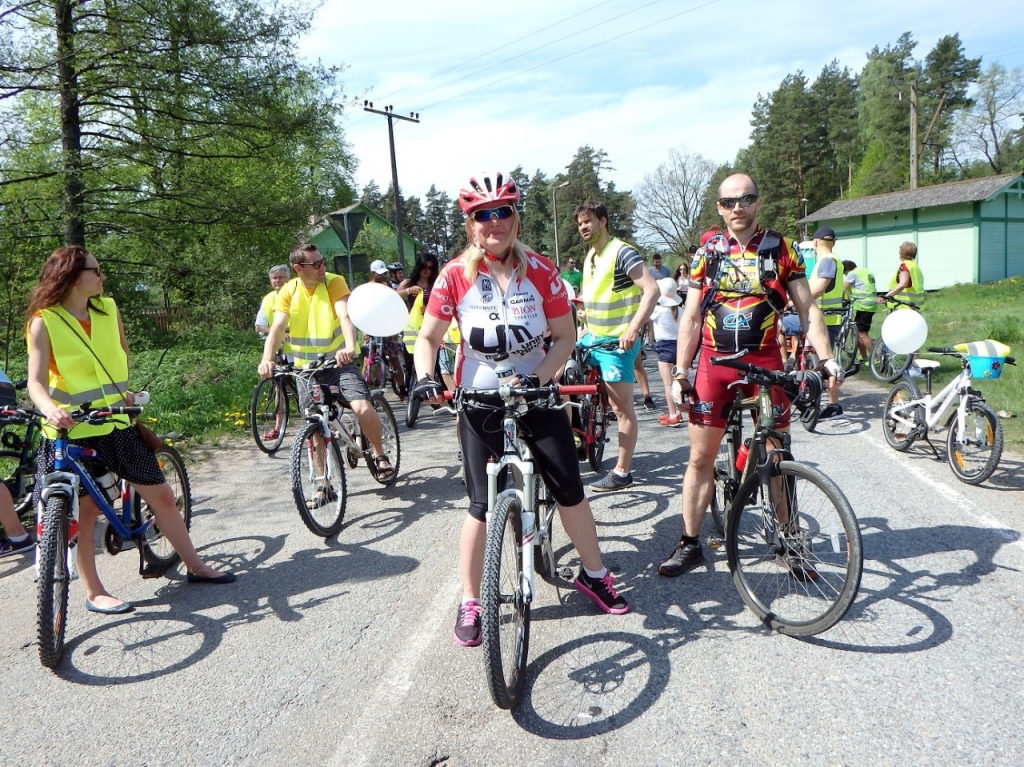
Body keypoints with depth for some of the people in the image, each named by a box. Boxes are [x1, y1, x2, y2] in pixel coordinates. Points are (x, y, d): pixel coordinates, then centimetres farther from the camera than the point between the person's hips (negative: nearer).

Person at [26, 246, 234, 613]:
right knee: (84, 511, 4)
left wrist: (122, 390, 6)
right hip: (72, 431, -4)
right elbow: (36, 380, -19)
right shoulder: (44, 321, -9)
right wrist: (50, 409, -38)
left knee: (161, 494, 6)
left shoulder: (108, 309, 5)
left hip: (116, 424, 5)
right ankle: (94, 592, 18)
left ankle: (195, 566, 18)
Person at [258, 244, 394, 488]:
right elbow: (277, 327, -14)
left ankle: (379, 454, 6)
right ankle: (324, 486, 18)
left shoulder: (334, 282, -10)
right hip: (306, 367, 3)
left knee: (363, 408, -23)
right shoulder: (288, 291, -3)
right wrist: (267, 359, -33)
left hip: (339, 362, -3)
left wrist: (350, 347, -45)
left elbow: (345, 316, -26)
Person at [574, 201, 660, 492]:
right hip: (592, 337, 9)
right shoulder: (590, 255, 13)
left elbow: (651, 290, -23)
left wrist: (633, 329, -30)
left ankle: (622, 472, 5)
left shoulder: (622, 252, -14)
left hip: (616, 343, -9)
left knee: (622, 408, -2)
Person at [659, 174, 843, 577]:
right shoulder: (707, 253, 6)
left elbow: (808, 310, 0)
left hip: (765, 362, -1)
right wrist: (680, 372, 0)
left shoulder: (780, 250, 2)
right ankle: (690, 543, 13)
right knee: (700, 457, 3)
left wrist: (827, 359, -13)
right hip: (715, 364, 1)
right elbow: (691, 316, 5)